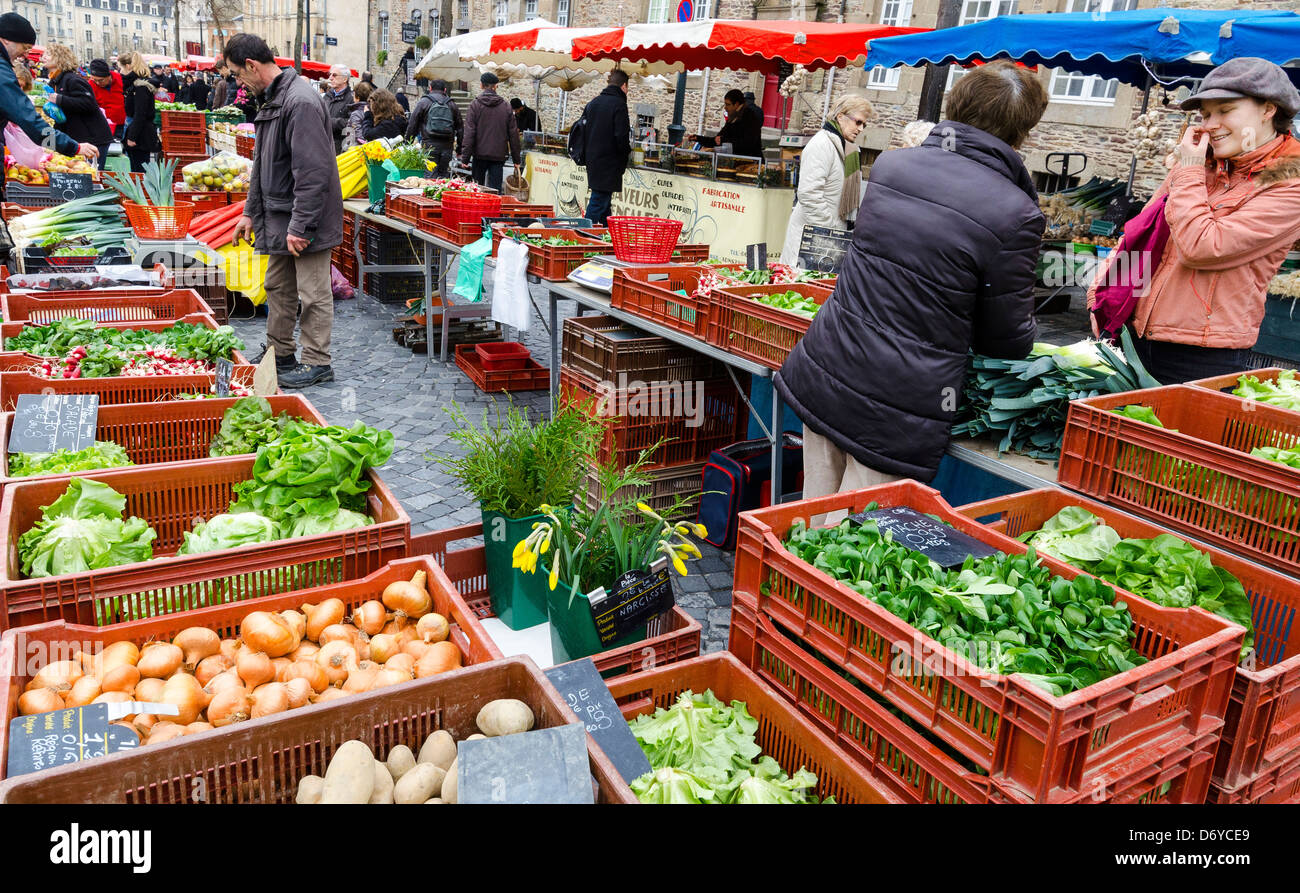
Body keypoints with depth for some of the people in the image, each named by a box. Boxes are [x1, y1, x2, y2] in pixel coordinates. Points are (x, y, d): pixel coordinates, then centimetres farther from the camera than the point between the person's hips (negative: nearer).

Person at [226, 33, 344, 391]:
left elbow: (312, 172, -24)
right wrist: (251, 212, 21)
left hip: (305, 219, -10)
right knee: (278, 287, 17)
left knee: (313, 293, -1)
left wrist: (300, 226, -24)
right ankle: (279, 355, 28)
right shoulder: (271, 99, 14)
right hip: (279, 217, 10)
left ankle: (317, 363, 9)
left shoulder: (301, 102, -19)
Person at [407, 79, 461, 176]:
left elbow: (412, 125, 2)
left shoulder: (423, 102, 4)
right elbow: (460, 127, 13)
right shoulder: (451, 104, 12)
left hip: (430, 144, -3)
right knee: (444, 175, 6)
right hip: (447, 146, 3)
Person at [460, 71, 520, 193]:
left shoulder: (475, 104, -3)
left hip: (480, 155, -1)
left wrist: (465, 157, -6)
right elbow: (513, 134, 6)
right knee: (495, 189, 1)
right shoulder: (505, 106, 3)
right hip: (499, 155, 1)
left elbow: (469, 133, -8)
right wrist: (517, 159, 12)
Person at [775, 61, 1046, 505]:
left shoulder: (889, 164, 4)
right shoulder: (1015, 214, -13)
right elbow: (1007, 337, -3)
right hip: (899, 409, -5)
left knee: (812, 522, 18)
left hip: (822, 370, 6)